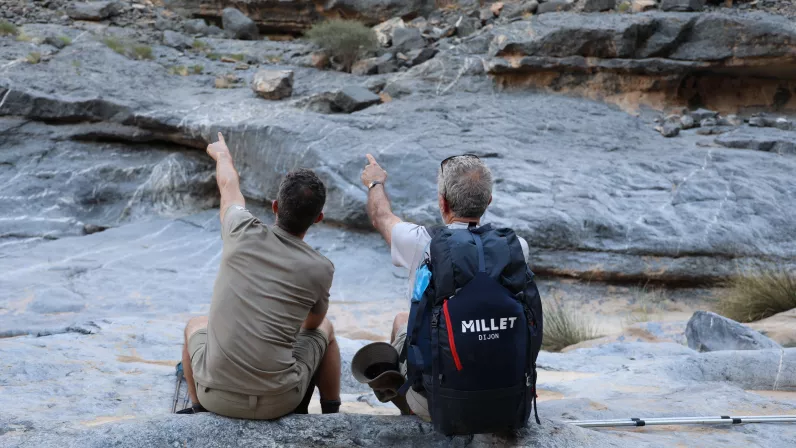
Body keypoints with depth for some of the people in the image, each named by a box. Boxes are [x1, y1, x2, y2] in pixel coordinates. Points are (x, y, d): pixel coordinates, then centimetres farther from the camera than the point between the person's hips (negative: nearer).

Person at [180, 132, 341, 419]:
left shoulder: (243, 234, -7)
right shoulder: (321, 269, -7)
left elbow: (228, 186, 18)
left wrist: (222, 155, 41)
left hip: (217, 397, 1)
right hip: (279, 402, 0)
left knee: (196, 325, 33)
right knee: (324, 330, 29)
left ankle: (199, 412, 38)